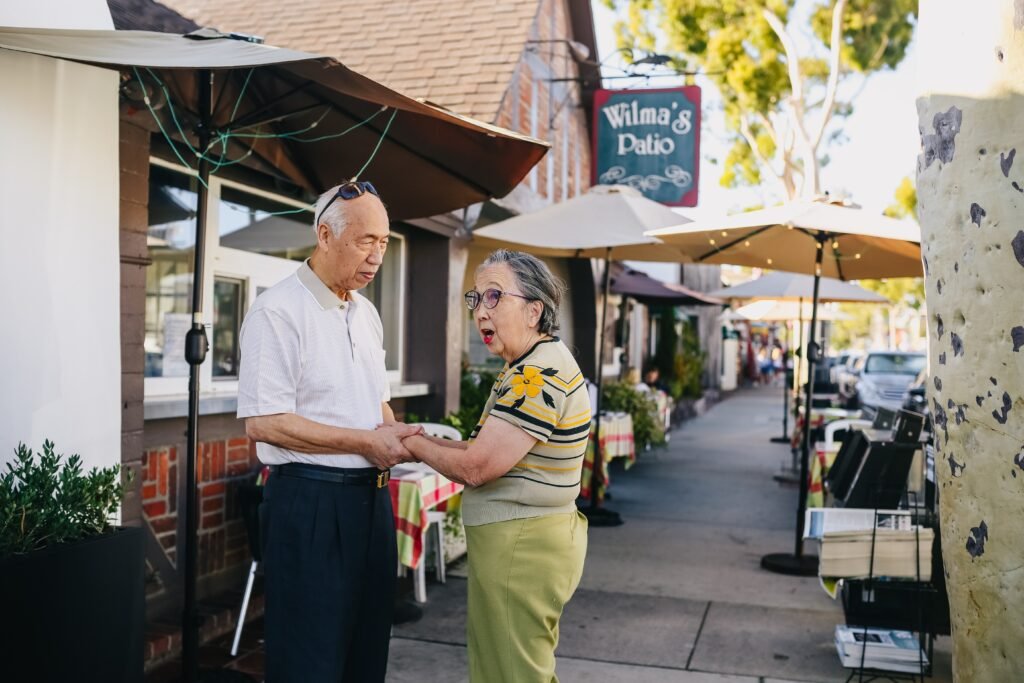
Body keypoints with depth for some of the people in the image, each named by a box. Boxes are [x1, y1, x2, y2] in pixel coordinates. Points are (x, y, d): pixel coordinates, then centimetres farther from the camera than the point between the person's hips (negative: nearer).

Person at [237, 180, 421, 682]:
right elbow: (263, 422, -20)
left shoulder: (366, 312, 12)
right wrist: (365, 442, -17)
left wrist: (398, 436, 0)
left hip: (371, 495, 8)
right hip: (310, 501, -8)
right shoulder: (278, 311, -13)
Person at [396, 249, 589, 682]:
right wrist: (421, 442, 0)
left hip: (520, 547, -10)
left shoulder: (540, 375, -21)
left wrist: (412, 443, -9)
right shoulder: (526, 369, 13)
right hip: (529, 541, 10)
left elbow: (475, 467, -24)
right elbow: (488, 453, 11)